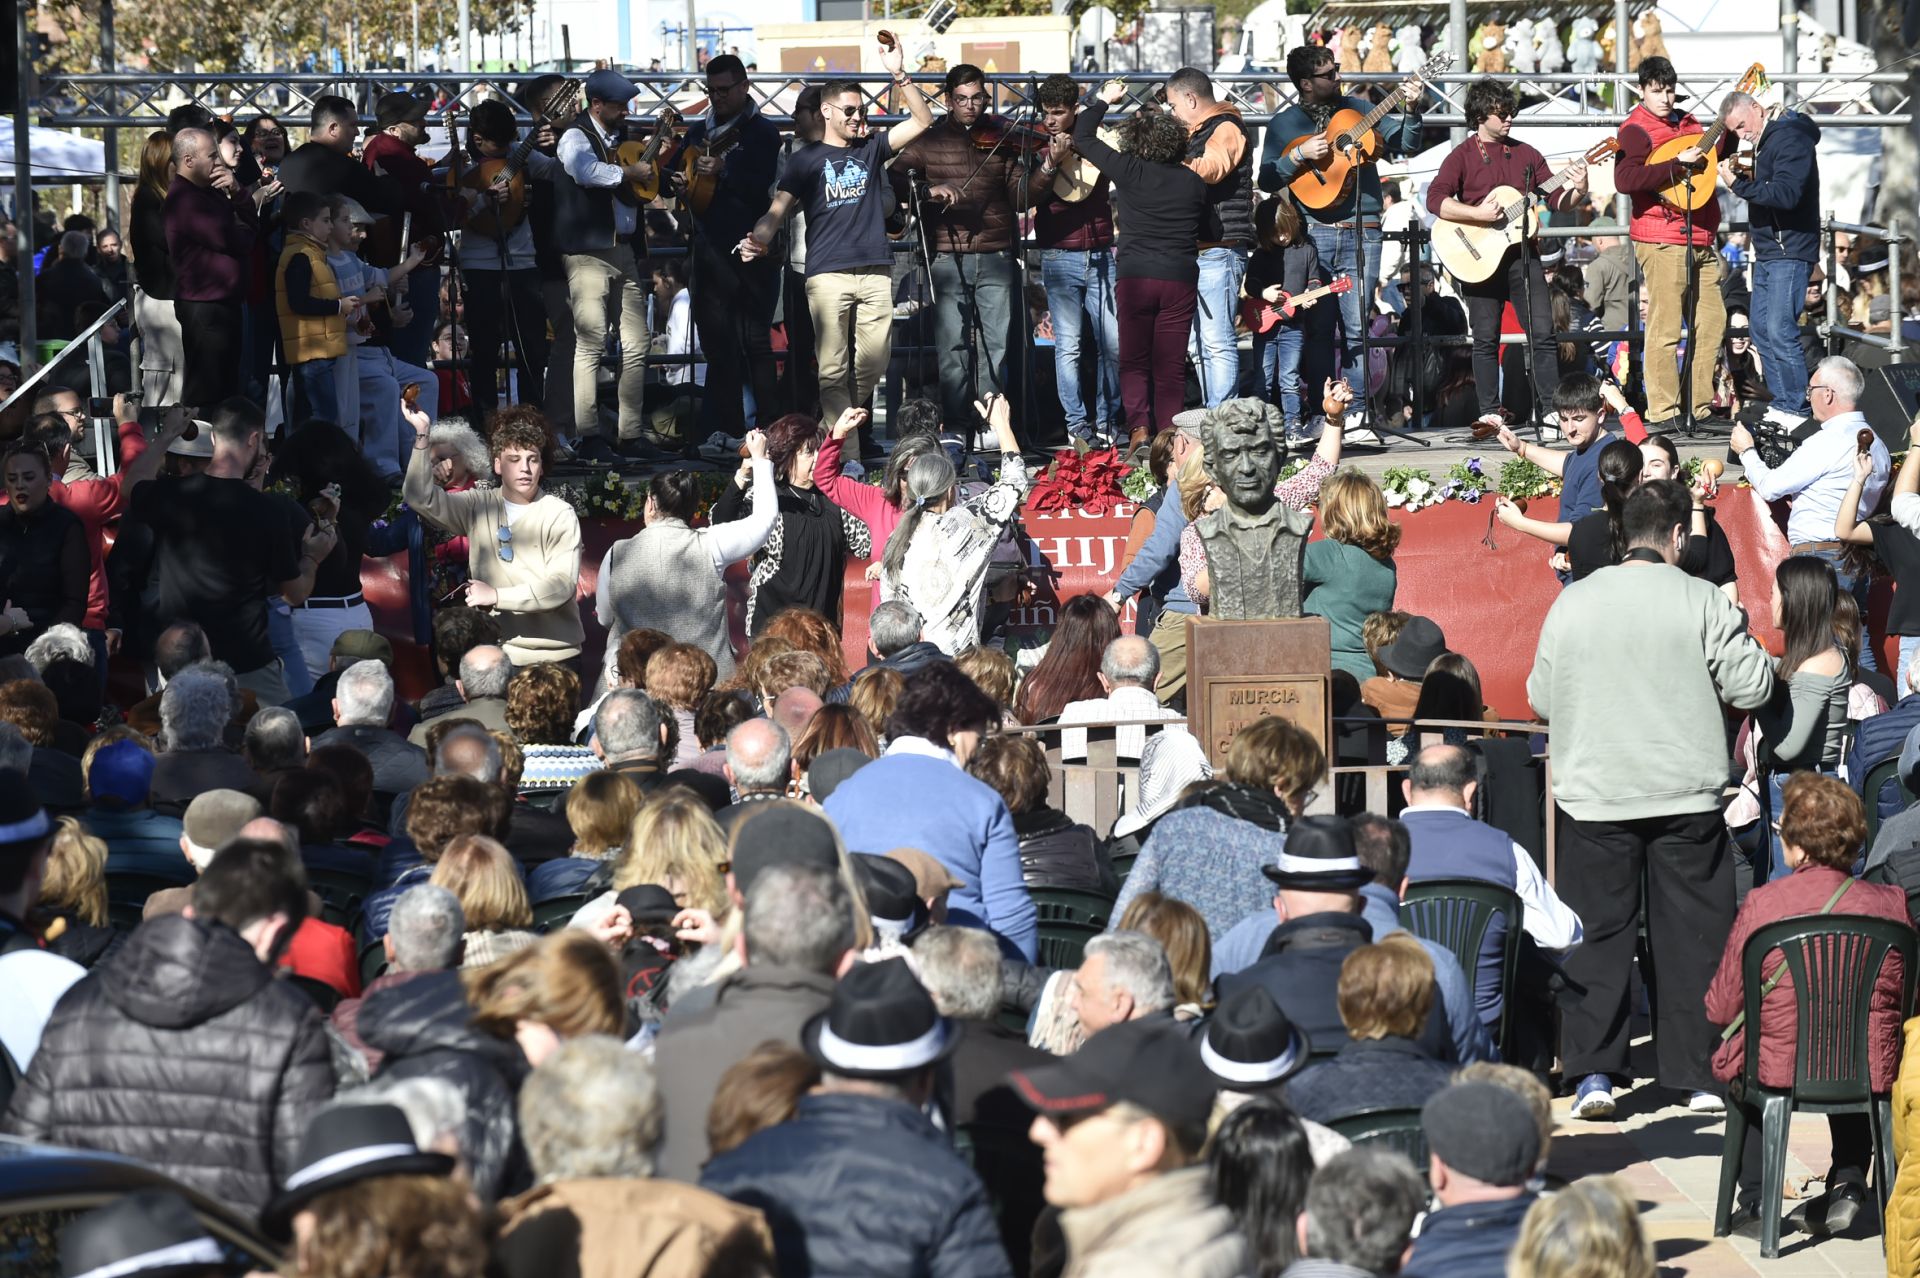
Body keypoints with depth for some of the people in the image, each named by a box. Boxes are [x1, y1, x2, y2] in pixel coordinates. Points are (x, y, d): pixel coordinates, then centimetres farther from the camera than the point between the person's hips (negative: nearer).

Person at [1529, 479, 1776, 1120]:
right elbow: (1753, 687, -4)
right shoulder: (1701, 601, -7)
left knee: (1596, 931, 6)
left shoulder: (1572, 602, 2)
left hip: (1594, 797, 2)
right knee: (1692, 934, 8)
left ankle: (1592, 1070, 0)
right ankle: (1699, 1072, 12)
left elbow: (1541, 700, 10)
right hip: (1686, 799, -2)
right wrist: (1740, 636, 15)